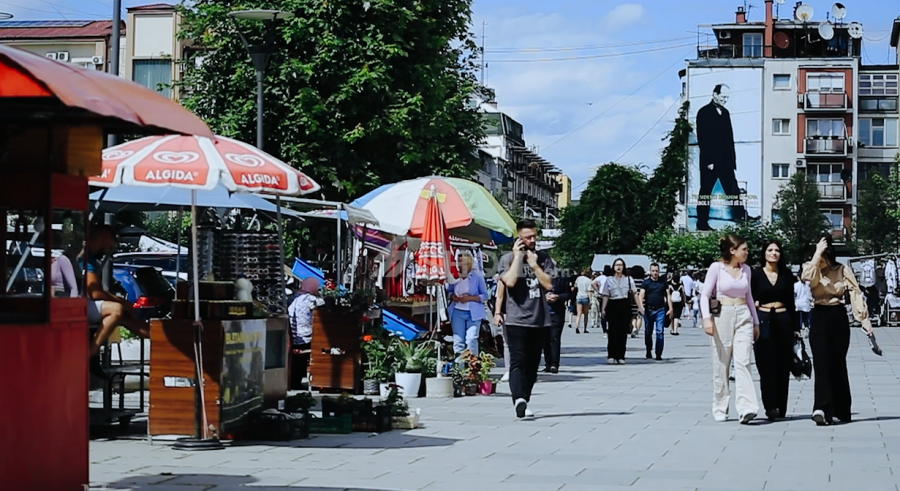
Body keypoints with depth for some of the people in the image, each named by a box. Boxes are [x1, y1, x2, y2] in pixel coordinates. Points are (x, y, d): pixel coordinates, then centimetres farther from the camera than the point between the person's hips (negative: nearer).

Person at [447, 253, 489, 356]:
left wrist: (469, 298, -16)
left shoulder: (478, 277, -2)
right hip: (457, 312, 3)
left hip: (473, 313, -3)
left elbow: (485, 296, -2)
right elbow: (448, 291, 18)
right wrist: (453, 296, -6)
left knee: (471, 340, -12)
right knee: (458, 341, 3)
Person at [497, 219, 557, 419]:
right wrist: (517, 256, -10)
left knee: (532, 365, 8)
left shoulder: (543, 258, 10)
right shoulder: (508, 258, 1)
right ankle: (519, 400, -29)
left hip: (540, 320, 4)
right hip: (517, 320, -4)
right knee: (518, 363, -15)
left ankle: (523, 402, 18)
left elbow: (549, 284, 0)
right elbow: (510, 281, -17)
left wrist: (534, 264, -6)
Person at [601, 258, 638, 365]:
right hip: (613, 306, -1)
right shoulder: (609, 280, 8)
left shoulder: (628, 279, 8)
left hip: (625, 306, 1)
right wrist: (603, 309, 1)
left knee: (623, 332, 0)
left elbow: (634, 294, 5)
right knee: (613, 332, -6)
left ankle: (620, 356, 6)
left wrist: (640, 306, -2)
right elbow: (606, 296, 8)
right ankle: (611, 356, -1)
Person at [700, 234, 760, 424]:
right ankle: (720, 409, 14)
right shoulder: (716, 268, -3)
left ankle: (746, 408, -18)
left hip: (743, 317, 3)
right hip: (722, 317, -3)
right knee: (721, 365, 3)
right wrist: (706, 318, -18)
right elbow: (705, 295, -4)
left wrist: (755, 321, 20)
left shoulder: (746, 269, 11)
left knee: (742, 362, -10)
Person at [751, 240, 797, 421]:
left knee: (783, 366, 4)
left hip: (783, 320, 2)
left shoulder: (787, 274, 9)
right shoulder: (756, 274, 2)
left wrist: (795, 327, 10)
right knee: (766, 365, -7)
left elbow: (791, 302, 12)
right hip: (763, 320, -2)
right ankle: (771, 407, -9)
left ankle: (781, 408, 11)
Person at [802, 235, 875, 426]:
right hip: (819, 317, -1)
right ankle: (821, 408, -21)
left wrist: (864, 318, -11)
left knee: (838, 364, 7)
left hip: (838, 317, 1)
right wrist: (817, 253, -21)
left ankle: (841, 410, 16)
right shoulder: (813, 269, 1)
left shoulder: (843, 270, 1)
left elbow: (855, 292, -3)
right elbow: (807, 275, -23)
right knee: (821, 363, -11)